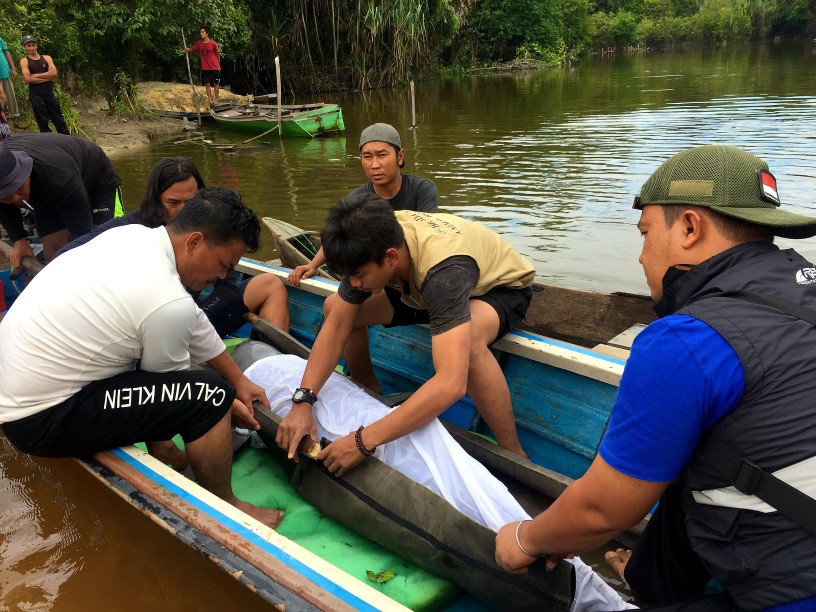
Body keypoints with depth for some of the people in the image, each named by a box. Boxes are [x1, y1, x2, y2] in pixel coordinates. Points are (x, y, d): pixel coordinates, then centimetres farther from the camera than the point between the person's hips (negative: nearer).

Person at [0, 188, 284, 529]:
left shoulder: (133, 234, -2)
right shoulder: (169, 303, -27)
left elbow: (196, 325, 7)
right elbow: (172, 384, -7)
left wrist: (240, 380, 13)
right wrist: (224, 404, 9)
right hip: (41, 420, -9)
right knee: (210, 396, -16)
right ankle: (225, 509, 6)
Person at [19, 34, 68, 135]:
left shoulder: (47, 58, 7)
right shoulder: (24, 61, -1)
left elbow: (54, 73, -7)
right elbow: (27, 79, -13)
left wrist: (36, 75, -11)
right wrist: (47, 78, -11)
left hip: (49, 92, 2)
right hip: (35, 94, -2)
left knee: (58, 119, 8)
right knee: (42, 121, 4)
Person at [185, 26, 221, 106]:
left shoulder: (213, 44, -9)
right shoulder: (198, 43, 0)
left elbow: (218, 54, 1)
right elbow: (192, 49, 0)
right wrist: (187, 49, -24)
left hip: (215, 67, -3)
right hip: (205, 68, 3)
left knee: (216, 84, 5)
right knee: (207, 84, 5)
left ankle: (216, 99, 15)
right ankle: (210, 100, 10)